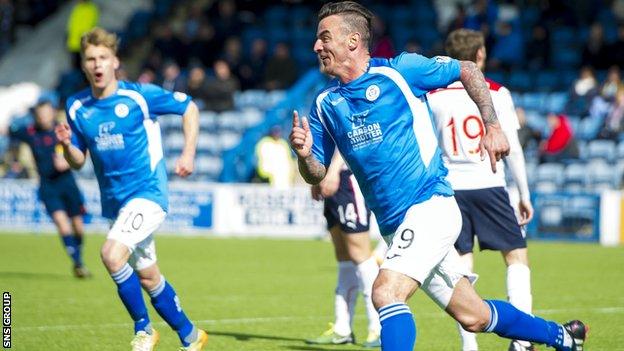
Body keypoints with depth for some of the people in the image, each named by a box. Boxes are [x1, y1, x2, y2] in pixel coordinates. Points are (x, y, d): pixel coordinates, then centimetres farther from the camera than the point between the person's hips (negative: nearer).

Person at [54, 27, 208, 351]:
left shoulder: (140, 95, -9)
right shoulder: (77, 107, 3)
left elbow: (189, 108, 2)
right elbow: (78, 161, 9)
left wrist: (188, 154, -7)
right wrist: (66, 145, -13)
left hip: (148, 192, -6)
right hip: (114, 201, 6)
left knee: (112, 254, -26)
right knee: (147, 276, 12)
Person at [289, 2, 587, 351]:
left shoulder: (400, 71, -7)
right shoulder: (325, 104, 7)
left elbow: (468, 70, 6)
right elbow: (317, 174, 7)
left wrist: (493, 126, 0)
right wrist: (305, 154, -15)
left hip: (430, 205, -6)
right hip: (394, 226, 6)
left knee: (386, 293, -26)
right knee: (474, 317, 12)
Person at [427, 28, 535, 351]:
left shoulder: (432, 97, 4)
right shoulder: (496, 93, 0)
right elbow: (512, 149, -1)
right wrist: (525, 195, 7)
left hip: (449, 188, 2)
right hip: (488, 185, -2)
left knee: (461, 266, 6)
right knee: (516, 256, 7)